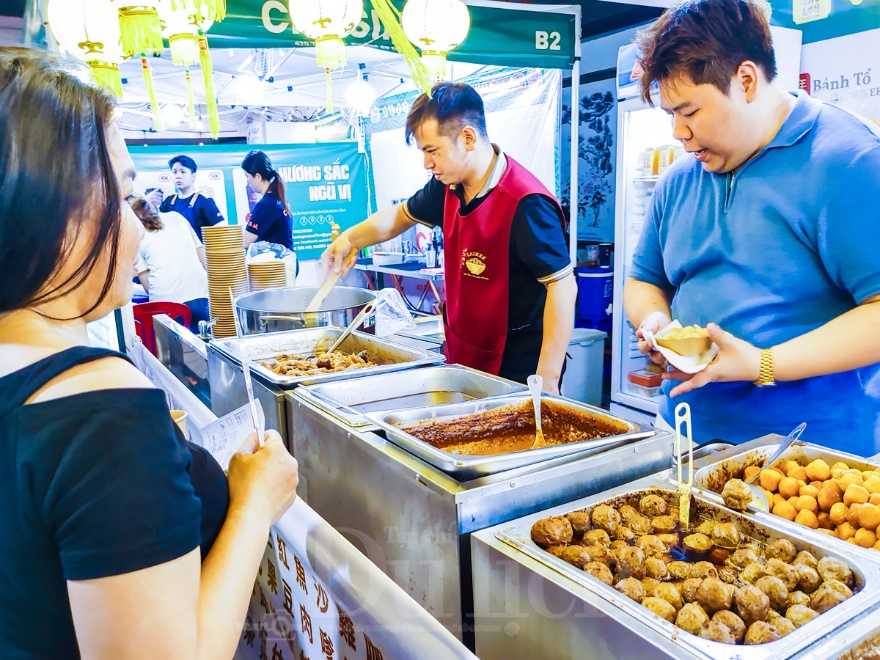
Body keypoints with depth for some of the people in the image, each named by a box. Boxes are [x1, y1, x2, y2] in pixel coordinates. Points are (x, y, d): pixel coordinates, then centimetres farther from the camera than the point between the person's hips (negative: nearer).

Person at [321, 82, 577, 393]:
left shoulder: (526, 204, -23)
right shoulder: (448, 187, 2)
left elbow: (562, 286, -23)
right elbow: (400, 215, 21)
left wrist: (546, 381, -24)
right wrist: (350, 238, 7)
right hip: (463, 356, 8)